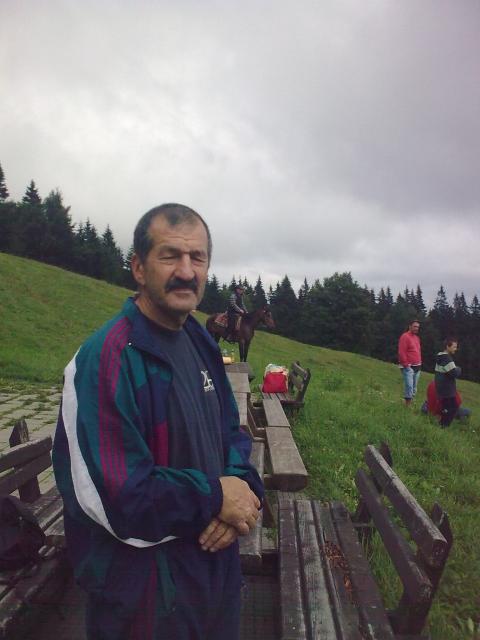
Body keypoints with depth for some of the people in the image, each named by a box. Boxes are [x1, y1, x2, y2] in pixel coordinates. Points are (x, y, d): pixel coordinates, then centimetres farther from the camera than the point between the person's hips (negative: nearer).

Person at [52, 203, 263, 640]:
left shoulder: (201, 342, 1)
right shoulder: (104, 359, -25)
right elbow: (111, 497, -27)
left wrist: (243, 486, -12)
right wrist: (215, 496, -18)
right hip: (145, 591, -7)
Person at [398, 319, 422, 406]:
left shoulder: (417, 337, 16)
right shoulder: (405, 336, -11)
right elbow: (401, 352, -16)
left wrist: (419, 362, 16)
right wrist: (406, 364, -16)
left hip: (417, 367, 9)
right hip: (408, 367, -9)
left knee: (414, 387, 11)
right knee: (409, 386, -13)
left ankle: (411, 404, 18)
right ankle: (407, 406, -9)